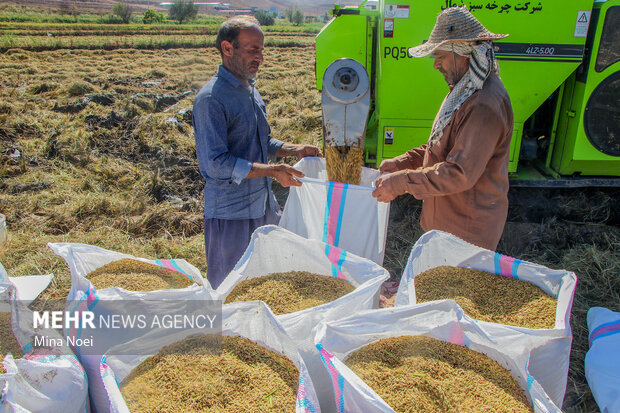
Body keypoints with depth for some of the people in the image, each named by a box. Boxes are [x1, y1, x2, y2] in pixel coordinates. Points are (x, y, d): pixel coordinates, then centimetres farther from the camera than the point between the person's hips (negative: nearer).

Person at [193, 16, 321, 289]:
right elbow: (216, 163, -23)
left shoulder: (250, 90, 11)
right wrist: (271, 170, -26)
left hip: (263, 204, 8)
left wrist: (294, 150, 5)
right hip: (230, 212, -8)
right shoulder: (211, 99, -17)